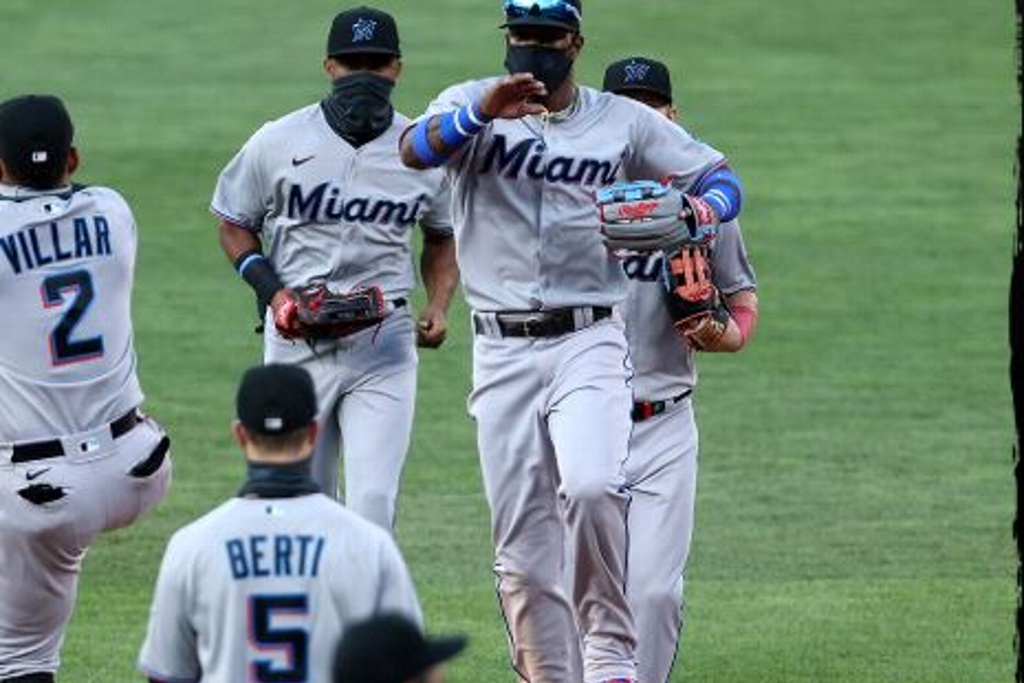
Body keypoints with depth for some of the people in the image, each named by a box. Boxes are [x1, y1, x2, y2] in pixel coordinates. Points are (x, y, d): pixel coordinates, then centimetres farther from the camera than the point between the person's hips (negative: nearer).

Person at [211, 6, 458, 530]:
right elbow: (233, 223, 9)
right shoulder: (279, 142, -2)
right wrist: (272, 290, -8)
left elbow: (443, 236, 19)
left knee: (373, 504, -13)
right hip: (297, 343, 0)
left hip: (384, 348, 0)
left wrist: (438, 306, 1)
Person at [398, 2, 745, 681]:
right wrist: (483, 111, -36)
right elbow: (416, 150, -17)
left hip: (588, 343, -1)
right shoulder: (472, 105, 3)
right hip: (501, 351, 1)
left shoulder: (624, 121, 6)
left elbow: (721, 178, 9)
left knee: (590, 488, -26)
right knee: (521, 545, 3)